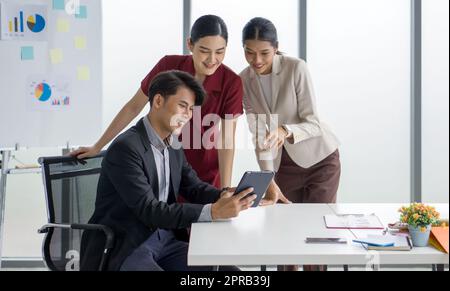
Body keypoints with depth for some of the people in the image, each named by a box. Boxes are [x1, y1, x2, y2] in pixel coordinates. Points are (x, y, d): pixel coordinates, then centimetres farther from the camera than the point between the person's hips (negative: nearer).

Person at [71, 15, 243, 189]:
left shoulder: (231, 83, -20)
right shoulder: (168, 66, -18)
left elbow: (227, 141, -18)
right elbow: (133, 107, -6)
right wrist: (97, 147, 0)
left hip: (205, 173, 0)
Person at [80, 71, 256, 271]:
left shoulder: (173, 146, 10)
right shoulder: (125, 148, -18)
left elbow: (194, 187, 12)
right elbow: (149, 210, -24)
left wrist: (224, 196, -11)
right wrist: (213, 211, -30)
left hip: (164, 240, 8)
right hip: (123, 249, -8)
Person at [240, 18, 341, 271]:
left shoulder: (296, 68, -21)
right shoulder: (244, 81, -8)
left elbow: (313, 124, -25)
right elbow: (258, 135, -10)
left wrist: (285, 132, -46)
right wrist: (269, 181, -21)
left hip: (320, 159, -3)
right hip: (284, 165, 4)